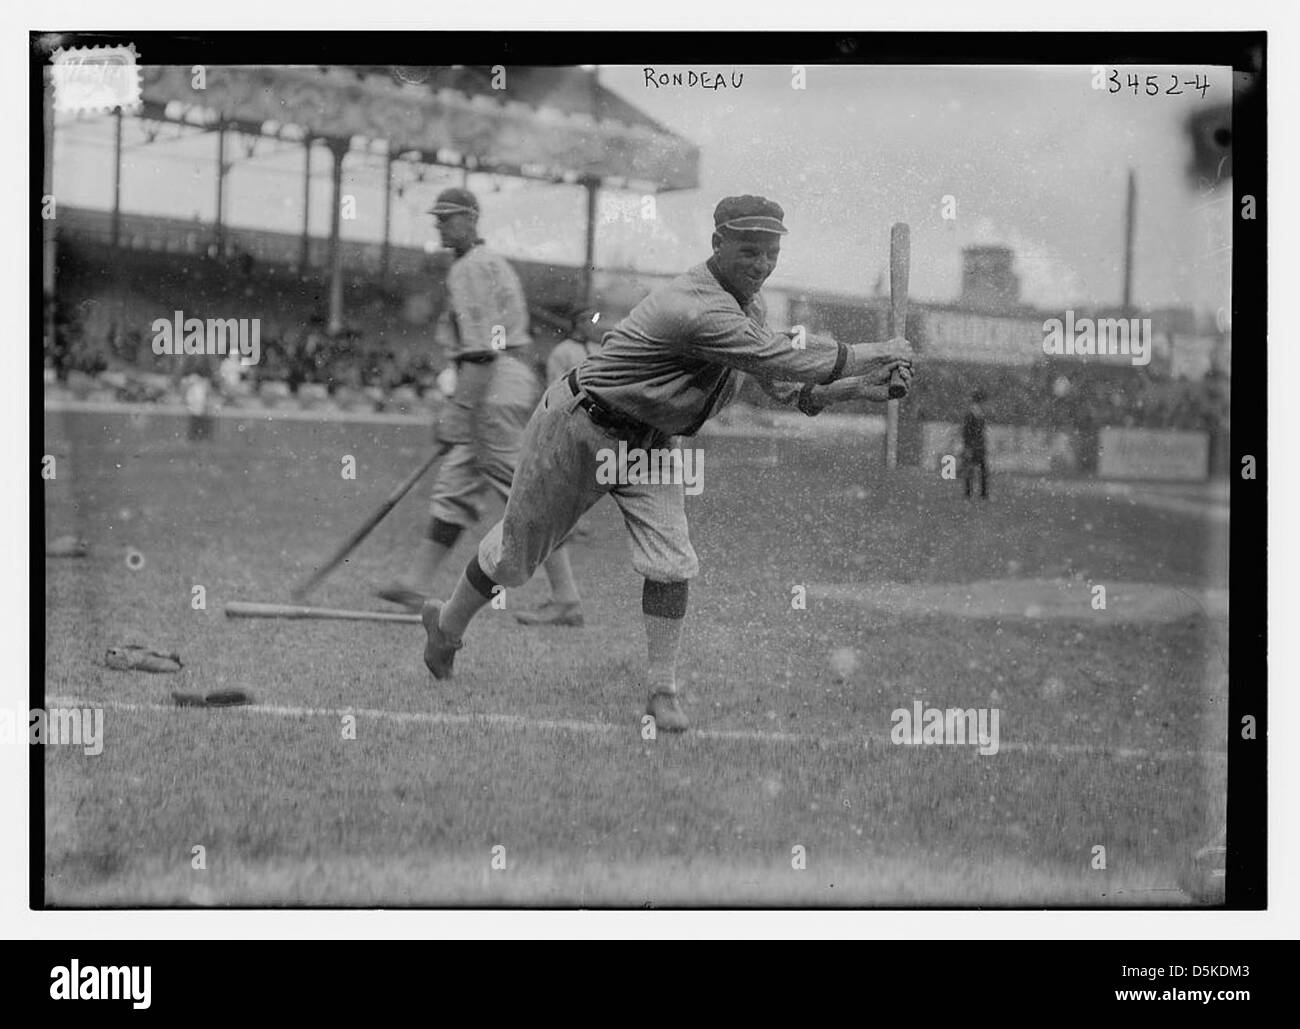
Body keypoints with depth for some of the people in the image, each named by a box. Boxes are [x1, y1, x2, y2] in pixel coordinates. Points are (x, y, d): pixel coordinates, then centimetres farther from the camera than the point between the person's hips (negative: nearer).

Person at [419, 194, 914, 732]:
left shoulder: (746, 305, -2)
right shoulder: (700, 309, -34)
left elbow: (787, 386, 1)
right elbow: (785, 358, -38)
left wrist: (858, 386, -14)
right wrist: (873, 353, -30)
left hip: (650, 444, 8)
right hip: (579, 426, -8)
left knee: (671, 562, -10)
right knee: (517, 550, 9)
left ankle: (662, 689, -2)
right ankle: (447, 624, 35)